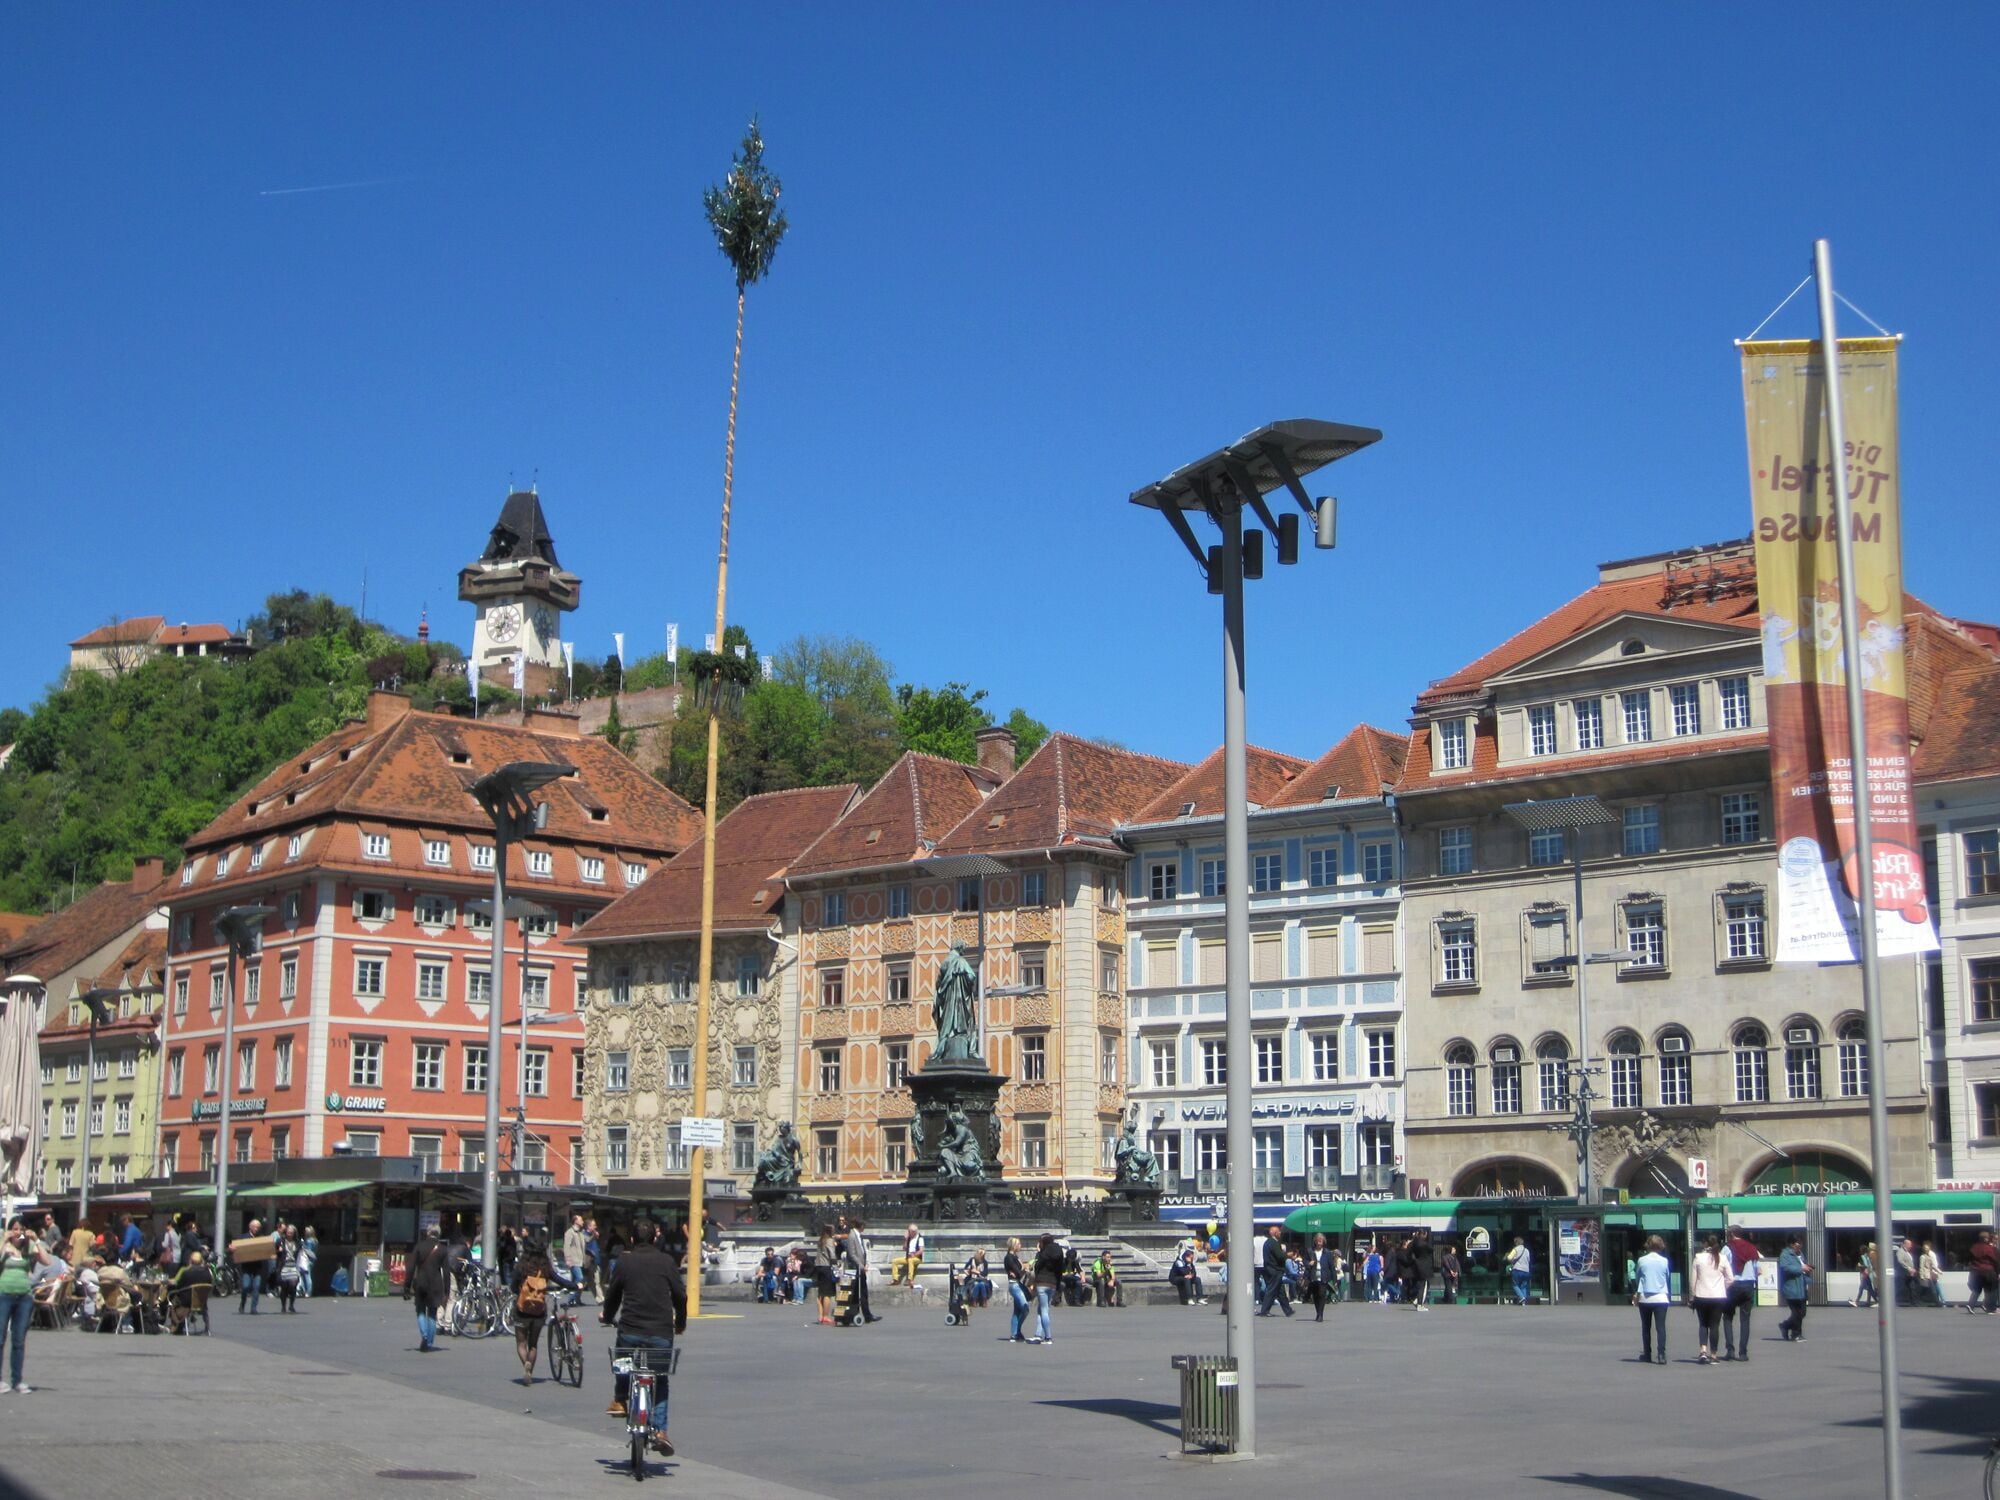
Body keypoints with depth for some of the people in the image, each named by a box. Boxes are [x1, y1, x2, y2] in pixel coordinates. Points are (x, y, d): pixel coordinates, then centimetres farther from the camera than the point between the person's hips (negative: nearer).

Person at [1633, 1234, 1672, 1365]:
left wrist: (1636, 1294, 24)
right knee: (1661, 1326, -5)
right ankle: (1661, 1353, -17)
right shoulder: (1665, 1261, 0)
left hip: (1645, 1298, 1)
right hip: (1661, 1298, -1)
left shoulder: (1641, 1261, 0)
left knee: (1646, 1327, 12)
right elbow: (1669, 1279, 12)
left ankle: (1647, 1354, 14)